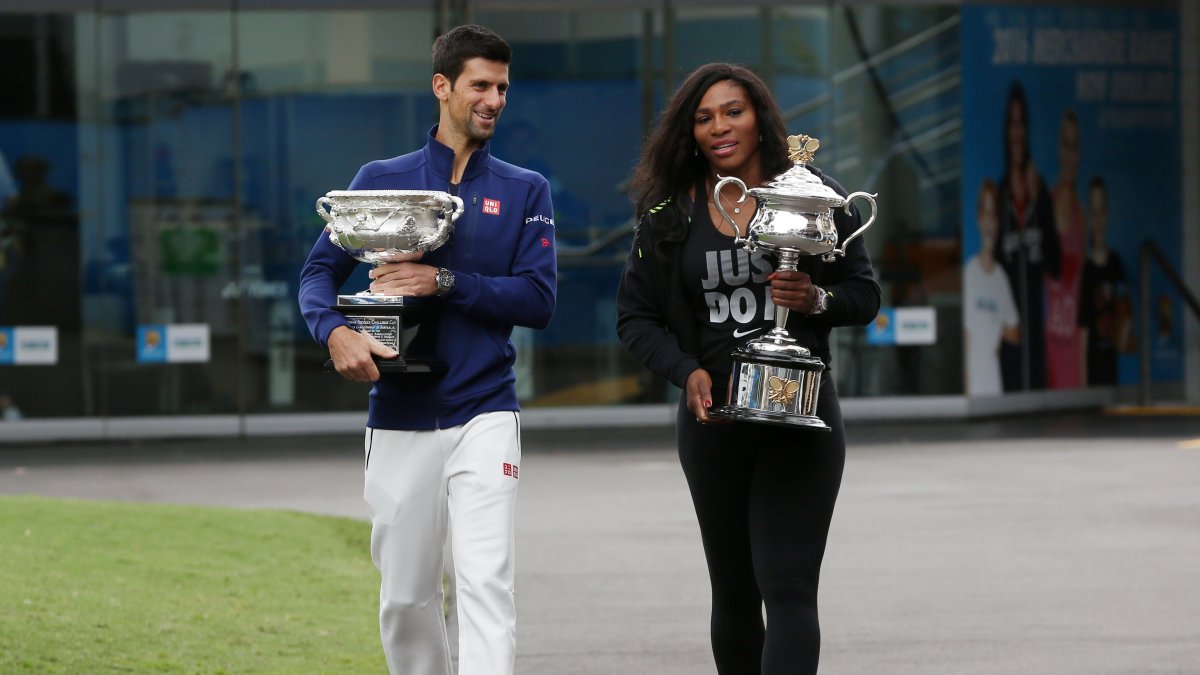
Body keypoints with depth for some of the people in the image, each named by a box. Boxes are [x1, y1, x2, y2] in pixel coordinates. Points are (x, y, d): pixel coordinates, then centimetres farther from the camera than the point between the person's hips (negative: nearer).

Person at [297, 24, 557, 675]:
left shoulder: (524, 191, 8)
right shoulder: (381, 180, 9)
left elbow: (538, 298, -2)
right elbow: (319, 272, 6)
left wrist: (444, 282, -15)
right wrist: (336, 333, -16)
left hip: (484, 414, -2)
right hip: (399, 418, 2)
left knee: (486, 581, -16)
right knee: (405, 596, 6)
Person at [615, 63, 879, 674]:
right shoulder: (669, 211, 5)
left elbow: (865, 295, 5)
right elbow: (635, 315, 7)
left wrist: (817, 299, -17)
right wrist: (687, 372, -10)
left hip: (800, 415, -3)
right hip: (712, 417, 3)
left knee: (788, 585, -14)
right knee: (733, 593, 9)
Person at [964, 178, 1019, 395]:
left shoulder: (1001, 276, 9)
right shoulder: (970, 272, -3)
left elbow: (1014, 331, 17)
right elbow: (966, 335, -5)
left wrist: (1007, 332, -5)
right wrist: (967, 385, -9)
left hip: (995, 381, 4)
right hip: (975, 380, -4)